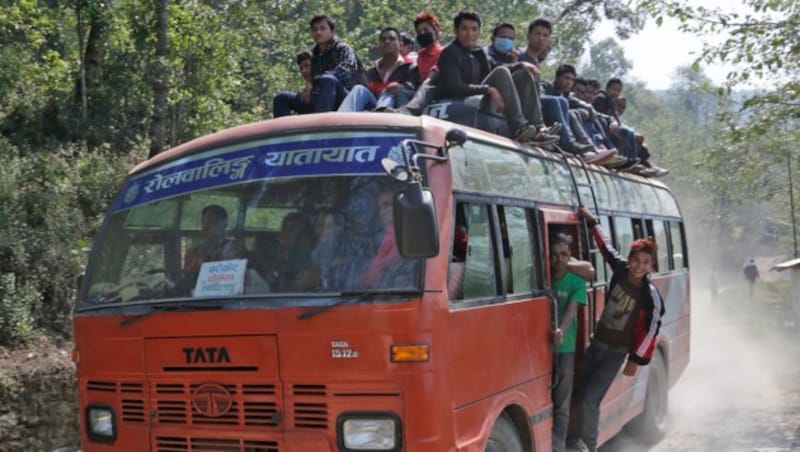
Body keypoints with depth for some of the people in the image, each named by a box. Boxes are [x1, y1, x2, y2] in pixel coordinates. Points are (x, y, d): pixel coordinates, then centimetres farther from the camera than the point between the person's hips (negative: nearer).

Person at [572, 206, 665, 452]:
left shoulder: (651, 297, -18)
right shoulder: (620, 270, -6)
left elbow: (651, 330, -11)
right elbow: (606, 245, 10)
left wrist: (637, 360, -8)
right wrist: (591, 221, 15)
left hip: (616, 354, -5)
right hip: (595, 345, 5)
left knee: (590, 399, -12)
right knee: (581, 394, 9)